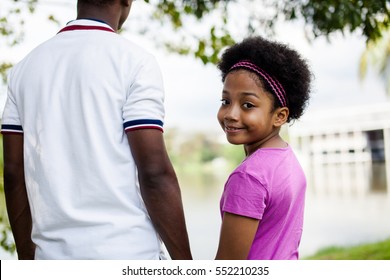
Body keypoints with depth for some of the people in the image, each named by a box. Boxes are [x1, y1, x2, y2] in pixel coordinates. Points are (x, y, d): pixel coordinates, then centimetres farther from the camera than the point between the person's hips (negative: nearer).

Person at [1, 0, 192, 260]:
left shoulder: (25, 67, 7)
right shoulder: (134, 61, -8)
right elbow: (155, 173, -14)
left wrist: (27, 257, 16)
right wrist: (185, 265, -6)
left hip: (52, 254, 5)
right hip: (126, 255, -5)